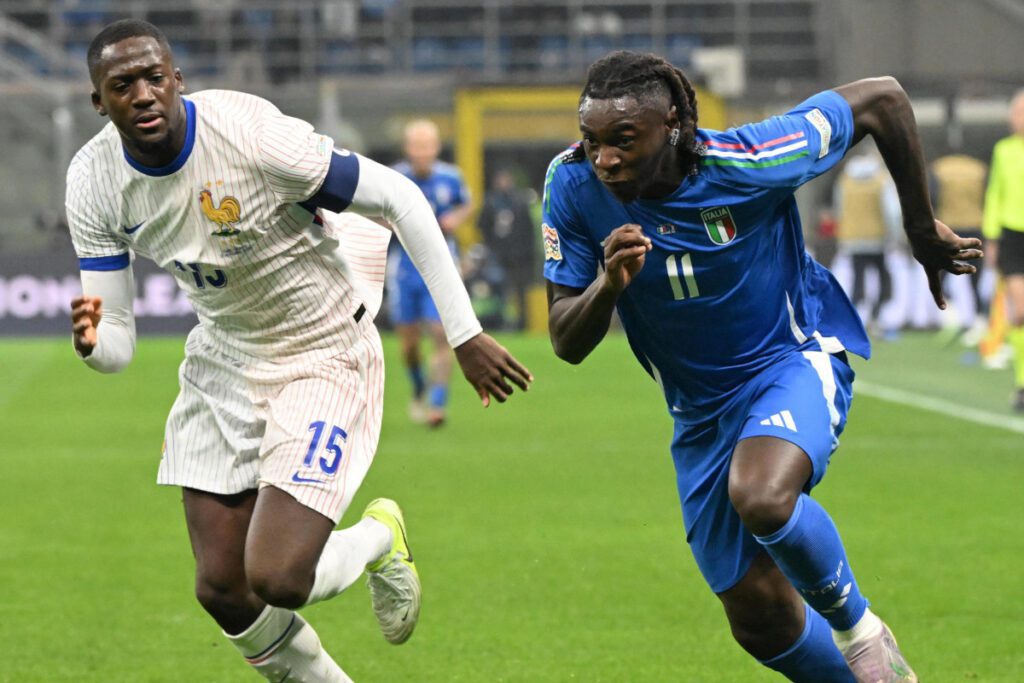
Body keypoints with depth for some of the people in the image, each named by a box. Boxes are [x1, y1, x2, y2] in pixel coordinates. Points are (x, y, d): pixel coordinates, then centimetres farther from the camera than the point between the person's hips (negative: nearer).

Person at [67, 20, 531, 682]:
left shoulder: (249, 133, -29)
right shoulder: (93, 181, -12)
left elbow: (399, 199, -19)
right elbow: (117, 347, -7)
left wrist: (465, 332, -17)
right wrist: (91, 340, -33)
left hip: (325, 359, -5)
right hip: (224, 363, 5)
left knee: (275, 578, -17)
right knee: (221, 588, 3)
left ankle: (380, 541, 18)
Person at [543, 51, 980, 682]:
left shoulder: (745, 162, -27)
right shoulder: (574, 186, -17)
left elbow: (882, 99, -13)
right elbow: (567, 344, -12)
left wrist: (923, 231, -2)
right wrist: (608, 285, -35)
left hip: (797, 357, -5)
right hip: (700, 408, 5)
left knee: (761, 496, -36)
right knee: (760, 618, 5)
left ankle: (856, 625, -8)